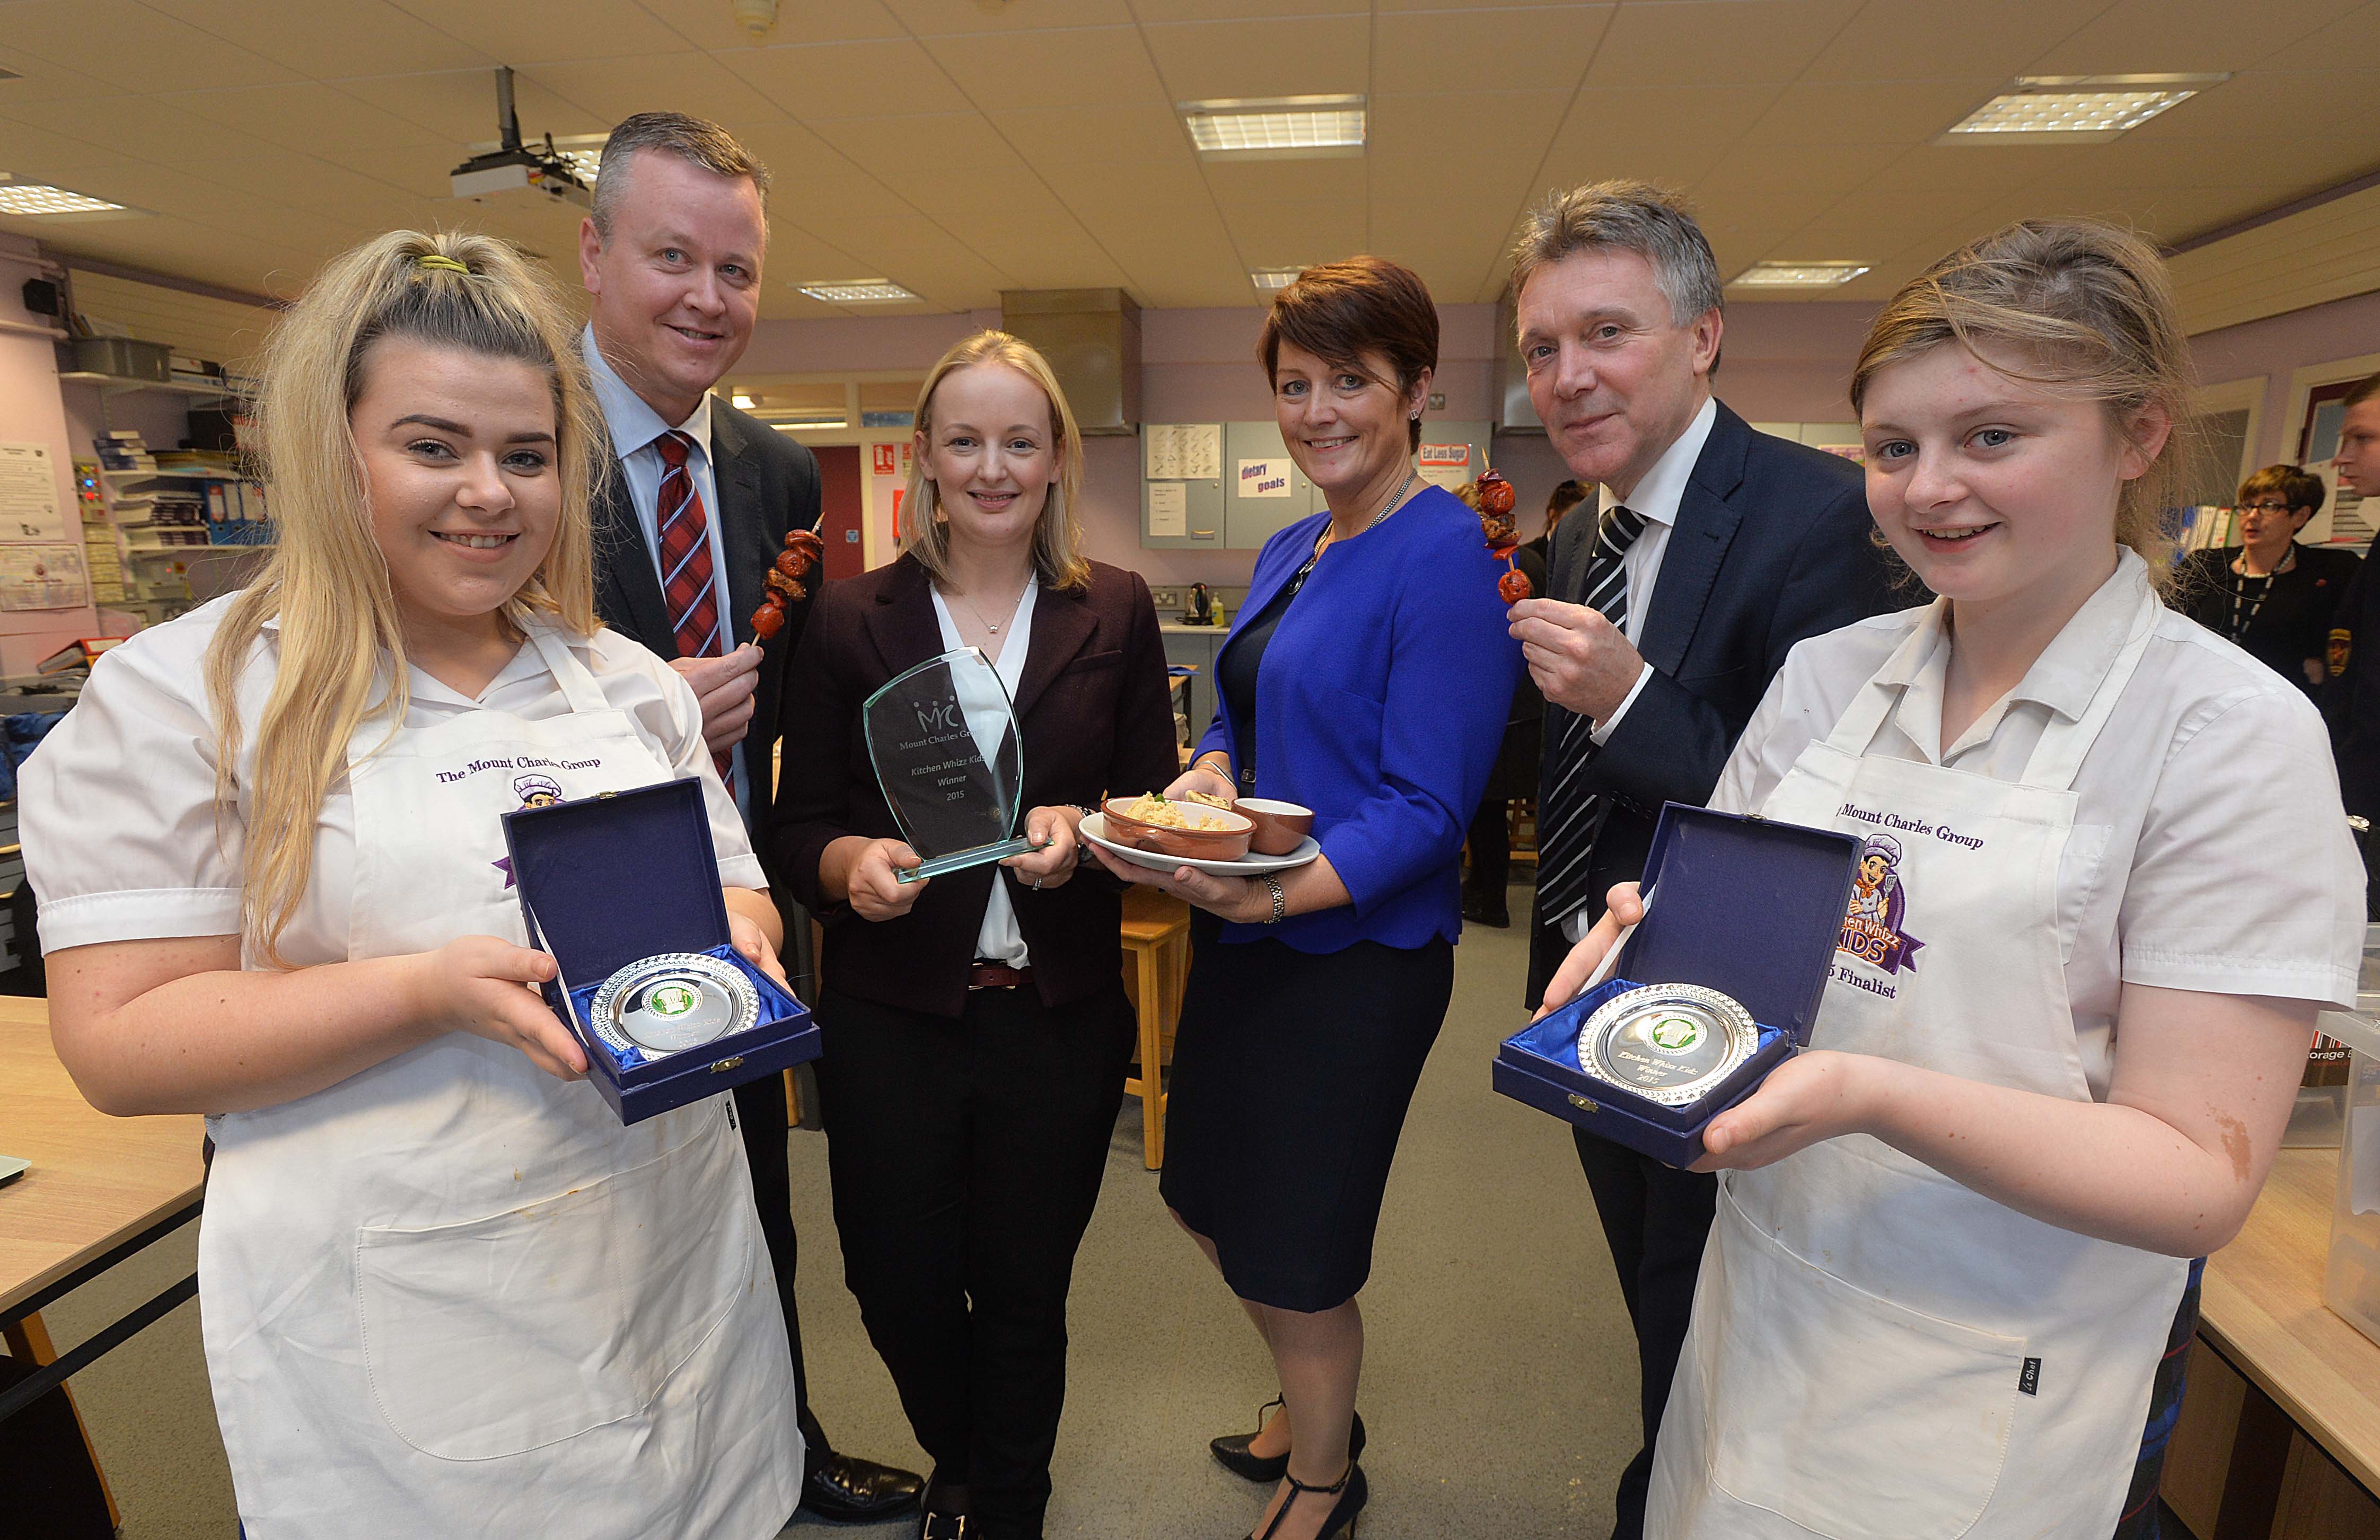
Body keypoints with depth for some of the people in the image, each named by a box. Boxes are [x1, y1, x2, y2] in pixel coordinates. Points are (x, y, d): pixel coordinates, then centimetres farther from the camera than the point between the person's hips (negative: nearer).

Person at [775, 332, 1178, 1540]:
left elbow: (1154, 805, 3)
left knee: (1024, 1293, 14)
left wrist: (1082, 830, -18)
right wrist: (851, 862, -19)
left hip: (1061, 1016, 0)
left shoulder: (1116, 613, 1)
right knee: (899, 1288, 12)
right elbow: (799, 825, 2)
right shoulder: (852, 618, 0)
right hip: (890, 1016, 1)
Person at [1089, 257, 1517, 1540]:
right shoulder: (1289, 552, 9)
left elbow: (1427, 804, -20)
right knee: (1203, 1196, 22)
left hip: (1354, 952, -8)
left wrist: (1280, 892, -32)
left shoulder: (1445, 555, -16)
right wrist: (1197, 787, -7)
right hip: (1243, 939, 9)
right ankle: (1315, 1410, 52)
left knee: (1293, 1250, 9)